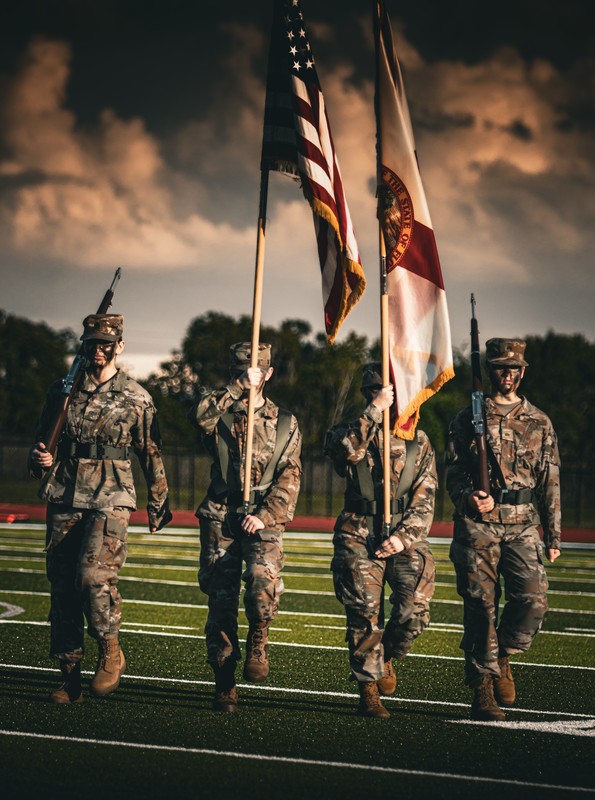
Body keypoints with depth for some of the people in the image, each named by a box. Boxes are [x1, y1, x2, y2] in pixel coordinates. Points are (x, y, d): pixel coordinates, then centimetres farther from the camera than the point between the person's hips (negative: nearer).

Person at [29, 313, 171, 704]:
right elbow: (41, 441, 19)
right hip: (65, 499, 4)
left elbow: (151, 454, 12)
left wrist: (159, 503, 18)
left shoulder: (137, 398, 3)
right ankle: (71, 677, 11)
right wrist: (40, 460, -4)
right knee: (62, 586, 2)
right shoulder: (63, 391, 10)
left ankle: (110, 651, -1)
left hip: (111, 499, -3)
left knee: (94, 574, -23)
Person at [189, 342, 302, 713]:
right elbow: (199, 415, -16)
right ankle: (225, 685, 11)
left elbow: (289, 478, 3)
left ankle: (258, 640, -2)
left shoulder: (285, 423, 10)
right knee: (221, 601, 0)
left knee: (263, 575, -29)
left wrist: (265, 516, -10)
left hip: (264, 520, -1)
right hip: (220, 519, 1)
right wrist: (239, 387, -18)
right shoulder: (219, 413, 10)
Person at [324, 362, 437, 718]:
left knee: (416, 609, -15)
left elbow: (424, 499, 5)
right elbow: (345, 449, -17)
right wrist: (375, 411, -20)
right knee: (364, 612, -13)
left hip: (405, 537, 1)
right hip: (359, 537, -1)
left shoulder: (418, 442, 13)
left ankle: (387, 657, 16)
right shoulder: (350, 432, 10)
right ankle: (368, 689, 2)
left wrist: (403, 537, -8)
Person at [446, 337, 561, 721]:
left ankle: (502, 654, 12)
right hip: (478, 524, -1)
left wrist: (553, 535, 7)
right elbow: (454, 473, 7)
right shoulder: (467, 419, 8)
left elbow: (550, 483, 12)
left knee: (533, 597, -16)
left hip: (523, 526, 1)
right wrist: (469, 497, -15)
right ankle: (483, 691, 5)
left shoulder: (539, 423, 12)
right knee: (481, 605, -3)